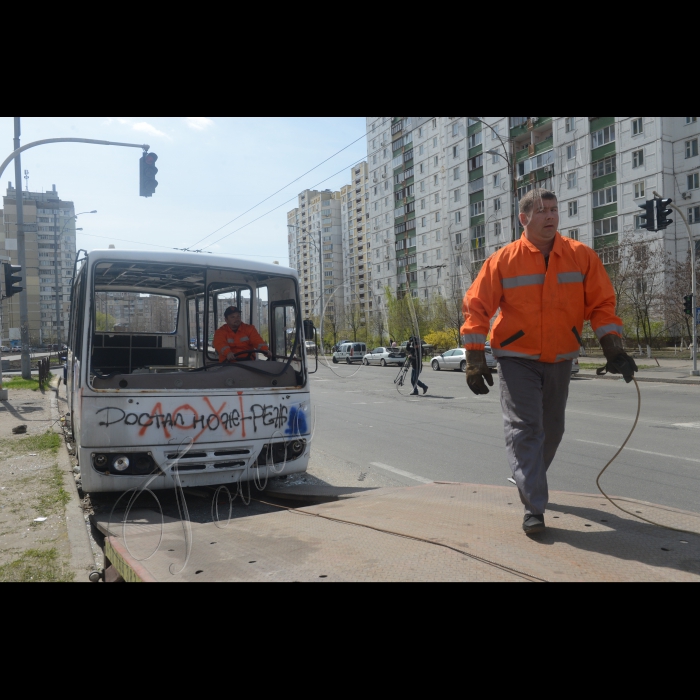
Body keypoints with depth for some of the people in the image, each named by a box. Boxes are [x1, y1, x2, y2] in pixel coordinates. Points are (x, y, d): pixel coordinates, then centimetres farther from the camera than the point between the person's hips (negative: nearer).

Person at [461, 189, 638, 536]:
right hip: (517, 360, -4)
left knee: (551, 429, 16)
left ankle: (530, 482, 41)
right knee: (524, 429, -12)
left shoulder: (581, 256, -2)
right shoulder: (503, 261, -9)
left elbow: (602, 304, 2)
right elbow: (477, 308, -7)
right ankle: (534, 507, -7)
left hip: (560, 360, 4)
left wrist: (614, 351, -5)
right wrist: (475, 362, -11)